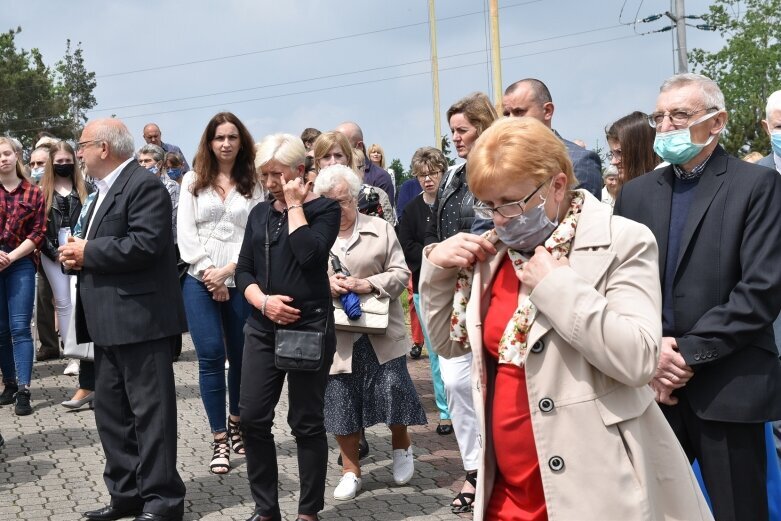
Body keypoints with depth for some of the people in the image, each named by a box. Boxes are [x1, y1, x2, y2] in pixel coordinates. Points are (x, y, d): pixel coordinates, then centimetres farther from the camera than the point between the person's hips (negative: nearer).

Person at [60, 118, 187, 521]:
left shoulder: (144, 186, -12)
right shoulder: (105, 189, 20)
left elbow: (145, 244, -23)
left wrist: (87, 253, -15)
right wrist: (79, 255, 3)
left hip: (140, 318, -11)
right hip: (110, 321, 11)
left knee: (150, 411, -3)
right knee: (110, 410, 14)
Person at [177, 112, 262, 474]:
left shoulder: (253, 185, 6)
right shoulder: (193, 181, 7)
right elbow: (186, 233, 1)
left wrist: (227, 270, -12)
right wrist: (208, 273, -9)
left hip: (241, 282, 1)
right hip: (200, 281, -1)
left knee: (241, 357, 8)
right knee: (210, 357, -7)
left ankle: (235, 423, 31)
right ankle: (219, 440, 2)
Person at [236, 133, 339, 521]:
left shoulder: (324, 209, -2)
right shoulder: (260, 213, 13)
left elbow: (309, 253, -20)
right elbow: (244, 270, 9)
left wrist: (295, 205, -10)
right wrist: (264, 301, -10)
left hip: (309, 326, -5)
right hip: (262, 328, 5)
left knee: (306, 421, 2)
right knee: (252, 417, 1)